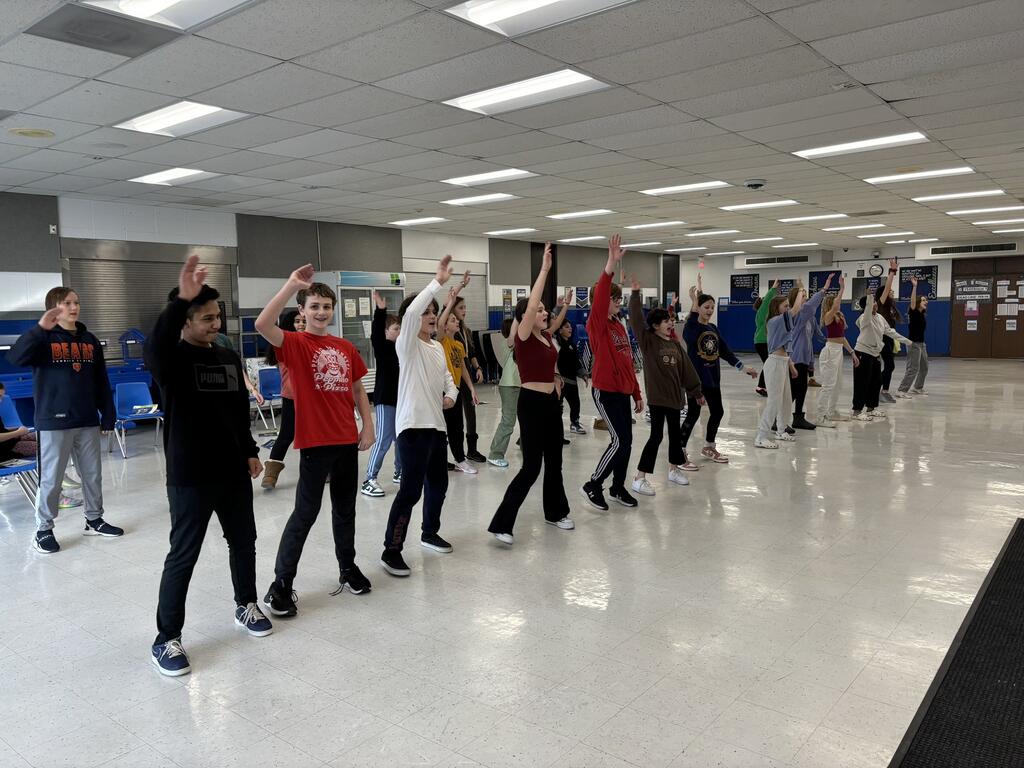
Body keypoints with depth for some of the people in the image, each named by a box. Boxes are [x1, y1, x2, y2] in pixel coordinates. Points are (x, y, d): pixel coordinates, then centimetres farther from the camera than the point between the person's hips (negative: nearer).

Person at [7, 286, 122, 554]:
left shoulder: (90, 340, 9)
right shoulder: (43, 339, -4)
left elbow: (102, 383, 11)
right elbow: (15, 358, -25)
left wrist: (108, 417, 10)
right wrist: (40, 329, -32)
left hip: (88, 422, 5)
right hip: (53, 422, -5)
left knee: (93, 474, 13)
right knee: (51, 478, 3)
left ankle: (94, 520, 28)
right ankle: (43, 530, 16)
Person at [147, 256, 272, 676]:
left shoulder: (228, 357, 8)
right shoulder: (171, 357, -11)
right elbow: (154, 346, -37)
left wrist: (251, 451, 14)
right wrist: (180, 299, -48)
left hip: (233, 471, 6)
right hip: (190, 477, -6)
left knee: (243, 541, 17)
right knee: (183, 555, 1)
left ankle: (246, 605, 39)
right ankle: (167, 639, 14)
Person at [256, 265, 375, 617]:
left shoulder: (346, 348, 8)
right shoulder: (295, 344, -8)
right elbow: (262, 325, -28)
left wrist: (368, 426, 5)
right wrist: (291, 285, -30)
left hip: (347, 440, 5)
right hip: (315, 442, -5)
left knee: (345, 508, 17)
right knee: (305, 512, 0)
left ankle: (348, 568, 34)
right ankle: (281, 584, 12)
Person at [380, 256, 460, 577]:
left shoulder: (438, 347, 14)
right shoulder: (407, 344, -10)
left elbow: (447, 375, 25)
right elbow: (411, 312, -27)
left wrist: (451, 394, 2)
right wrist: (438, 281, -27)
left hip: (436, 424, 8)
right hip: (413, 426, -8)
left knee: (437, 483, 18)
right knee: (411, 489, -9)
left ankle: (430, 532, 38)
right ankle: (391, 551, -1)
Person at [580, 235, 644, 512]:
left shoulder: (620, 326, 13)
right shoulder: (596, 324, -10)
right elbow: (599, 297, -30)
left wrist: (637, 394, 18)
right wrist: (611, 264, -38)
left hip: (623, 391, 8)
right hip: (605, 391, -8)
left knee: (626, 441, 11)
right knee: (620, 441, -9)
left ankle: (618, 487, 27)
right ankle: (592, 486, 6)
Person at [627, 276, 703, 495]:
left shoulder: (675, 344, 9)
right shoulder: (648, 341, -7)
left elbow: (686, 369, 13)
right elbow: (636, 320, -21)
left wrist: (696, 391, 15)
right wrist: (635, 294, -27)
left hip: (675, 395, 7)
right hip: (657, 395, -7)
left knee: (675, 432, 16)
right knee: (656, 436, -8)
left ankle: (674, 469, 34)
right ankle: (639, 478, -3)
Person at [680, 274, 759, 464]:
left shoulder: (713, 328, 10)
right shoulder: (691, 327, -9)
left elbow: (725, 351, 13)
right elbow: (691, 333, -32)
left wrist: (743, 368, 9)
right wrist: (694, 300, -38)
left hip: (712, 377, 7)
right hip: (695, 377, -7)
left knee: (717, 412, 14)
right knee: (693, 414, -7)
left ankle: (708, 448, 32)